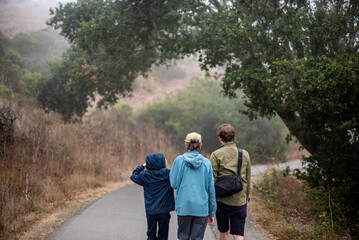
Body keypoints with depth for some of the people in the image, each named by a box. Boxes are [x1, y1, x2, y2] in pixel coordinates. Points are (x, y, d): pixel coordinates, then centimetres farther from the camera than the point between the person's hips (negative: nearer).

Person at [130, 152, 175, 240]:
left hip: (150, 210, 2)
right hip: (164, 210, -2)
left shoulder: (144, 175, -5)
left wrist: (142, 166, 19)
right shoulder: (167, 174, -12)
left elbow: (133, 176, 11)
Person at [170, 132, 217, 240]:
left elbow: (174, 184, 0)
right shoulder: (206, 163, 2)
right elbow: (211, 189, 4)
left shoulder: (179, 160, -2)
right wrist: (211, 212, 11)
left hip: (184, 206, -1)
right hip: (201, 207, 1)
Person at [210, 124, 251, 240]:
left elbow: (212, 180, -8)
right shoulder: (245, 154, 3)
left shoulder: (216, 155, -8)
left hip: (222, 200, -2)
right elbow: (248, 180, 10)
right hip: (240, 201, 2)